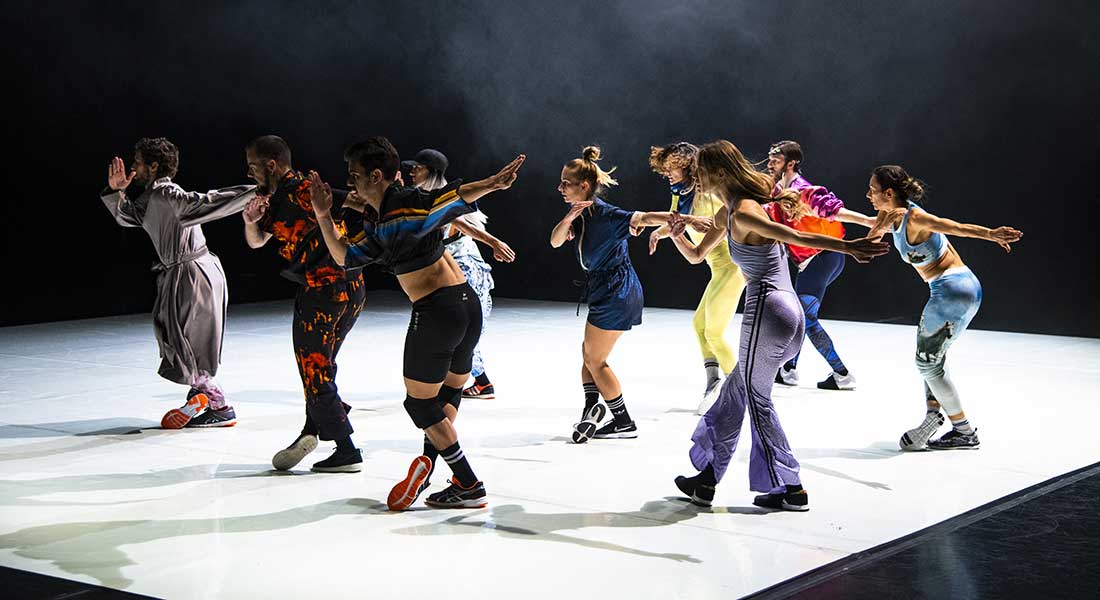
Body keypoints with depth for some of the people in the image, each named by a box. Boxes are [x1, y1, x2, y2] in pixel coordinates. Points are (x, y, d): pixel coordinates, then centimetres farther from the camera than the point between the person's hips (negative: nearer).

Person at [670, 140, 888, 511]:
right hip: (787, 312, 10)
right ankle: (707, 480, 21)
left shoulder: (742, 213, -13)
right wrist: (677, 235, 6)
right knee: (734, 394, 15)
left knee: (757, 401, 3)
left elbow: (795, 237, -21)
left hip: (767, 310, -10)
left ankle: (791, 489, 11)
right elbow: (696, 255, 26)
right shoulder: (727, 214, 17)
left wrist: (848, 248, -24)